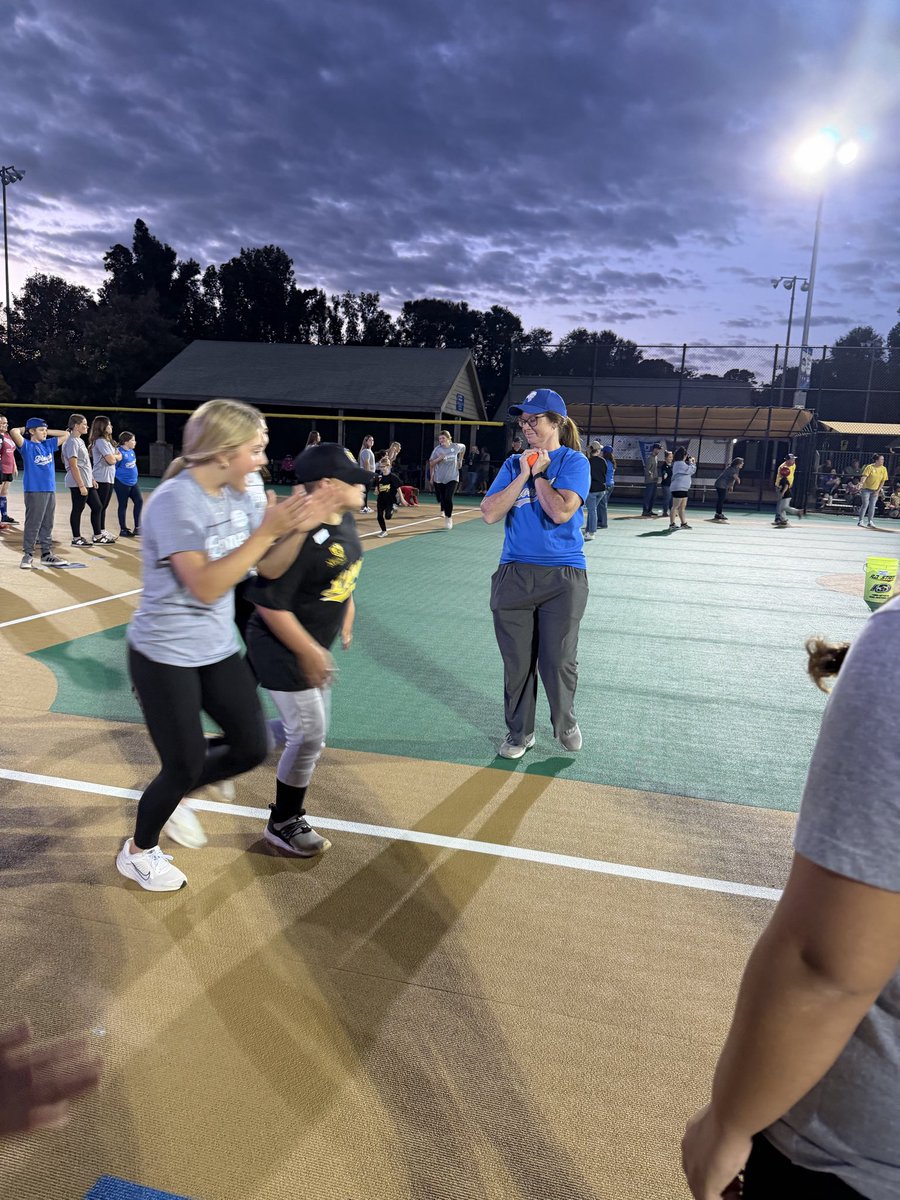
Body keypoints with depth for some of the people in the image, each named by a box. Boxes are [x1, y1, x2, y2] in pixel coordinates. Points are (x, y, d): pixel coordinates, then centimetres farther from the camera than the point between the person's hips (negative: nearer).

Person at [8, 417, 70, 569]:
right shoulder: (27, 446, -3)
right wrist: (23, 430, 1)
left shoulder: (48, 444, 15)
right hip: (34, 491, -6)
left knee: (48, 525, 10)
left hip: (50, 490, 6)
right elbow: (13, 432, -20)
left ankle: (46, 554, 16)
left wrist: (47, 432, 15)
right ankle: (28, 555, 3)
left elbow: (66, 434, 22)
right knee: (32, 524, -4)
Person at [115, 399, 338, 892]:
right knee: (185, 766, 4)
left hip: (218, 650, 7)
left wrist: (298, 527, -16)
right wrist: (265, 531, -30)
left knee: (251, 748, 8)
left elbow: (269, 569, 2)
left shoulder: (236, 496, 0)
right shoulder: (175, 501, -22)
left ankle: (170, 797, 35)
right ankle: (137, 852, 33)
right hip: (165, 656, -7)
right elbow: (206, 586, -29)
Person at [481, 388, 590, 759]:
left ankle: (565, 722, 30)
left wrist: (538, 474, -7)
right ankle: (519, 732, 26)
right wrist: (523, 475, -6)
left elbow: (561, 512, -18)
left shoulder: (574, 462, -2)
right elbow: (490, 513, -3)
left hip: (562, 577, -3)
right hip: (513, 575, 4)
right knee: (516, 662, 9)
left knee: (558, 662, 3)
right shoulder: (513, 464, 10)